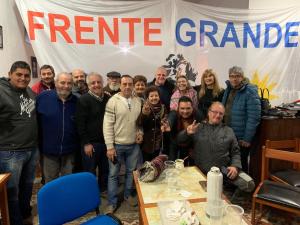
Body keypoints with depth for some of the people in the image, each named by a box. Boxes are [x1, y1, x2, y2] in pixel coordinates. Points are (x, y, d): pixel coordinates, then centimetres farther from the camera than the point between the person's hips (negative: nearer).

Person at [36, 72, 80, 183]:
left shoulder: (76, 101, -3)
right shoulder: (43, 97, -8)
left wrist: (80, 145, 2)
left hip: (70, 150, 1)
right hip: (49, 149, -1)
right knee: (50, 182, 18)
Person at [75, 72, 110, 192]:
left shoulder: (108, 98, 6)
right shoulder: (84, 100, -10)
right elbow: (80, 123, -12)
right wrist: (86, 143, -14)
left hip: (105, 141, 5)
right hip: (90, 143, -5)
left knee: (105, 169, 18)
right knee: (90, 172, 7)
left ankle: (103, 190, 38)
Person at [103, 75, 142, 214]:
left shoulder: (138, 101, 2)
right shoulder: (113, 101, -11)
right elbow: (107, 125, -12)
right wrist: (110, 146, -14)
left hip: (134, 144, 4)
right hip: (117, 145, -3)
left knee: (131, 171, 18)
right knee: (113, 174, 10)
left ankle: (128, 195, 40)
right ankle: (112, 202, 27)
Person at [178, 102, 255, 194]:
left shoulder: (228, 131, 14)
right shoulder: (198, 128, 11)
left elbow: (235, 152, 12)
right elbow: (180, 140, 8)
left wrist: (235, 166, -7)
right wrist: (187, 133, -14)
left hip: (225, 169, 1)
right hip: (202, 171, -1)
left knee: (249, 184, -18)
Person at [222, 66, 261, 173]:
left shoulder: (250, 92, -15)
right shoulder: (228, 90, 6)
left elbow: (254, 117, -18)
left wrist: (247, 139, -17)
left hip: (241, 139, -6)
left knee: (241, 164, 10)